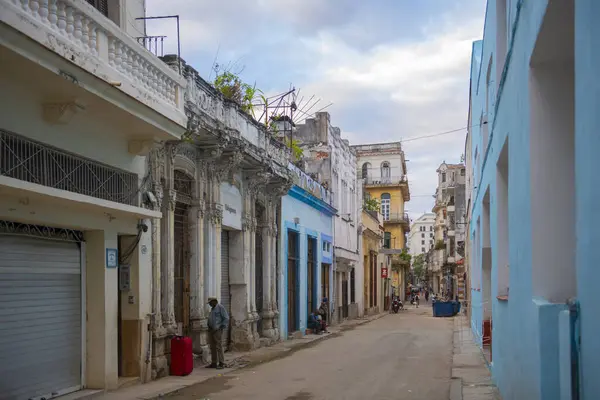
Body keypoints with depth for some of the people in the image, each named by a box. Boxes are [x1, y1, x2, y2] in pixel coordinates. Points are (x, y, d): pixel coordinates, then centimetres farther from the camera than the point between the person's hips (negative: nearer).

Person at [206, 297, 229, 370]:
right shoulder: (212, 309, 17)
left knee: (219, 347, -9)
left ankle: (221, 363, -5)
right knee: (212, 347, 8)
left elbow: (226, 318, -12)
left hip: (217, 330, -9)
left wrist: (222, 328, -15)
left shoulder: (220, 307, -9)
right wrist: (209, 327, 11)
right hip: (211, 330, 9)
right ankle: (214, 363, 12)